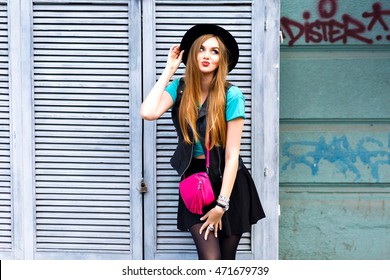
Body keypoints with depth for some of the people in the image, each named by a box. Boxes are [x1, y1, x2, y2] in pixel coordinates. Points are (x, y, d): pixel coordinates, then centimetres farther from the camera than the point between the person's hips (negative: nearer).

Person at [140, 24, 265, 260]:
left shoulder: (231, 95, -12)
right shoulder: (180, 89, -2)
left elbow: (232, 155, -13)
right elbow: (148, 112, -22)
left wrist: (221, 204, -16)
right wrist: (169, 71, -12)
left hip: (228, 182, -1)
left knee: (226, 261, 8)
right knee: (210, 259, -12)